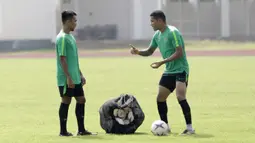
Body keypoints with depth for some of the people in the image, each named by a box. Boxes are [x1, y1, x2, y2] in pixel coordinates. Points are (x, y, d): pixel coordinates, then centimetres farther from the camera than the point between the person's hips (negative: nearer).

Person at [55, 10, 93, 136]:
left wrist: (80, 74, 21)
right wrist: (68, 77, -22)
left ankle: (81, 129, 13)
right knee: (66, 101, -3)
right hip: (66, 79, -9)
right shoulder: (62, 38, -14)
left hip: (75, 78, 9)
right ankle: (63, 131, 4)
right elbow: (62, 59, -19)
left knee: (81, 100, 9)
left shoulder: (70, 36, 16)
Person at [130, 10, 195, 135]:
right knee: (160, 98, 7)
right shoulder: (157, 35, 10)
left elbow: (179, 53, -22)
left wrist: (162, 62, -25)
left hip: (180, 70, -9)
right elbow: (149, 51, 21)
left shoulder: (172, 32, -16)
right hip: (169, 71, 9)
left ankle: (190, 128, -14)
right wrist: (137, 52, 1)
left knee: (180, 97, -20)